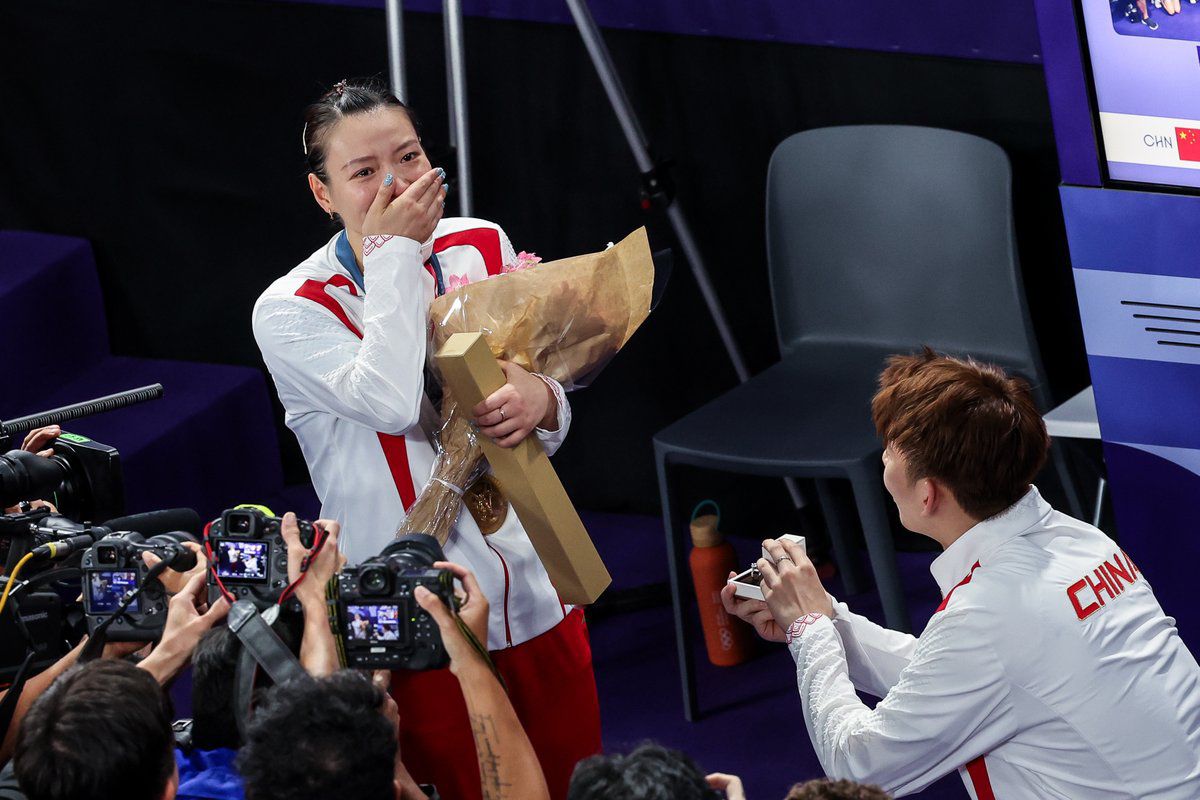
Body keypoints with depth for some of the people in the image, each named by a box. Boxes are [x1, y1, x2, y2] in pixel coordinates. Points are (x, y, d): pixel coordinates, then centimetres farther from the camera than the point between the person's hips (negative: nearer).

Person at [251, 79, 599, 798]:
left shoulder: (482, 248, 2)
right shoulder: (289, 311, -11)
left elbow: (556, 422, 3)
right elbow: (391, 403, -28)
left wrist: (540, 400, -22)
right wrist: (394, 254, -19)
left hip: (536, 595, 5)